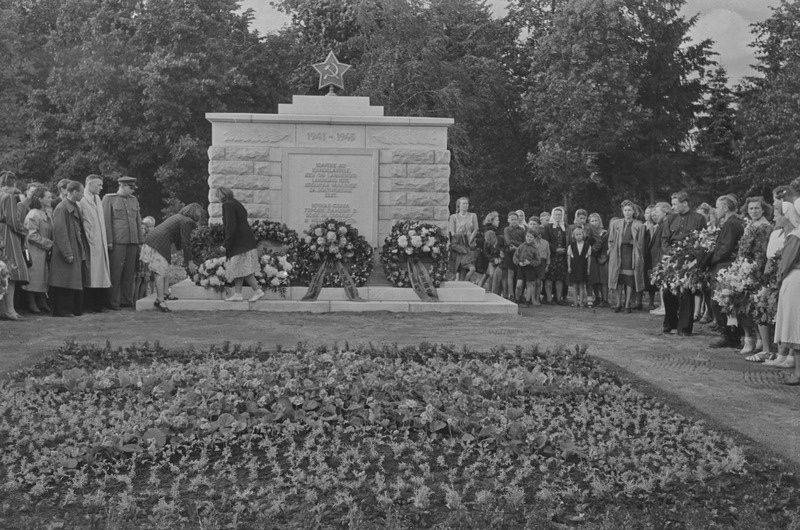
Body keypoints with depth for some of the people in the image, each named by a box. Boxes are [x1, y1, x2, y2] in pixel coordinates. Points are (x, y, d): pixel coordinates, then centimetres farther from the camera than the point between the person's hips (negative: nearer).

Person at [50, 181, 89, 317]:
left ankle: (76, 310, 17)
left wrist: (84, 250, 15)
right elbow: (60, 232, -18)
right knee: (65, 284, -4)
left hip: (77, 252, 9)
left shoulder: (75, 207, 14)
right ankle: (62, 310, 2)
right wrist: (67, 253, -21)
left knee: (76, 283, 11)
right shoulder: (61, 208, -13)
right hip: (67, 252, -9)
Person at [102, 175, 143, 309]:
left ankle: (127, 300, 13)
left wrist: (140, 240, 14)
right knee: (115, 272, -4)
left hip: (132, 241, 5)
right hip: (117, 241, -5)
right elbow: (106, 221, -4)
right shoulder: (109, 199, 1)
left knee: (129, 272, 7)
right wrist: (109, 241, -10)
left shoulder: (134, 200, 16)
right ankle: (113, 302, 1)